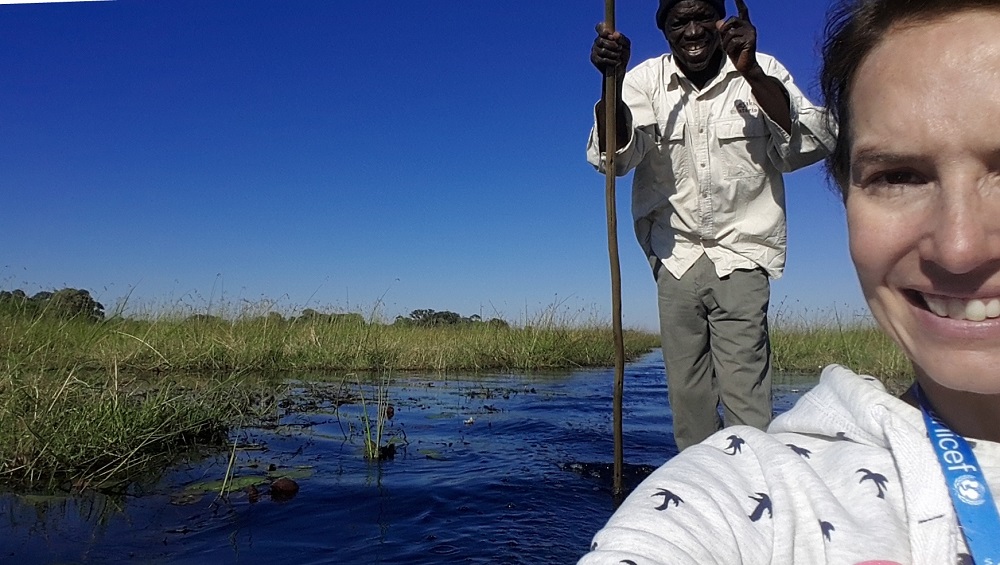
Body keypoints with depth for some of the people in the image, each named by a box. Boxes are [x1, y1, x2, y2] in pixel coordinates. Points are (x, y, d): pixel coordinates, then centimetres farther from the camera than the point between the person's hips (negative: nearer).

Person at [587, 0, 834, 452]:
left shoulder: (762, 73, -2)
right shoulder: (647, 80, 0)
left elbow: (811, 146, -16)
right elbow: (613, 156, -14)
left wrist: (750, 72, -26)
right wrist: (612, 82, -32)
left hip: (740, 253, -1)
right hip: (676, 256, 2)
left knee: (745, 399, -11)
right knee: (686, 396, 5)